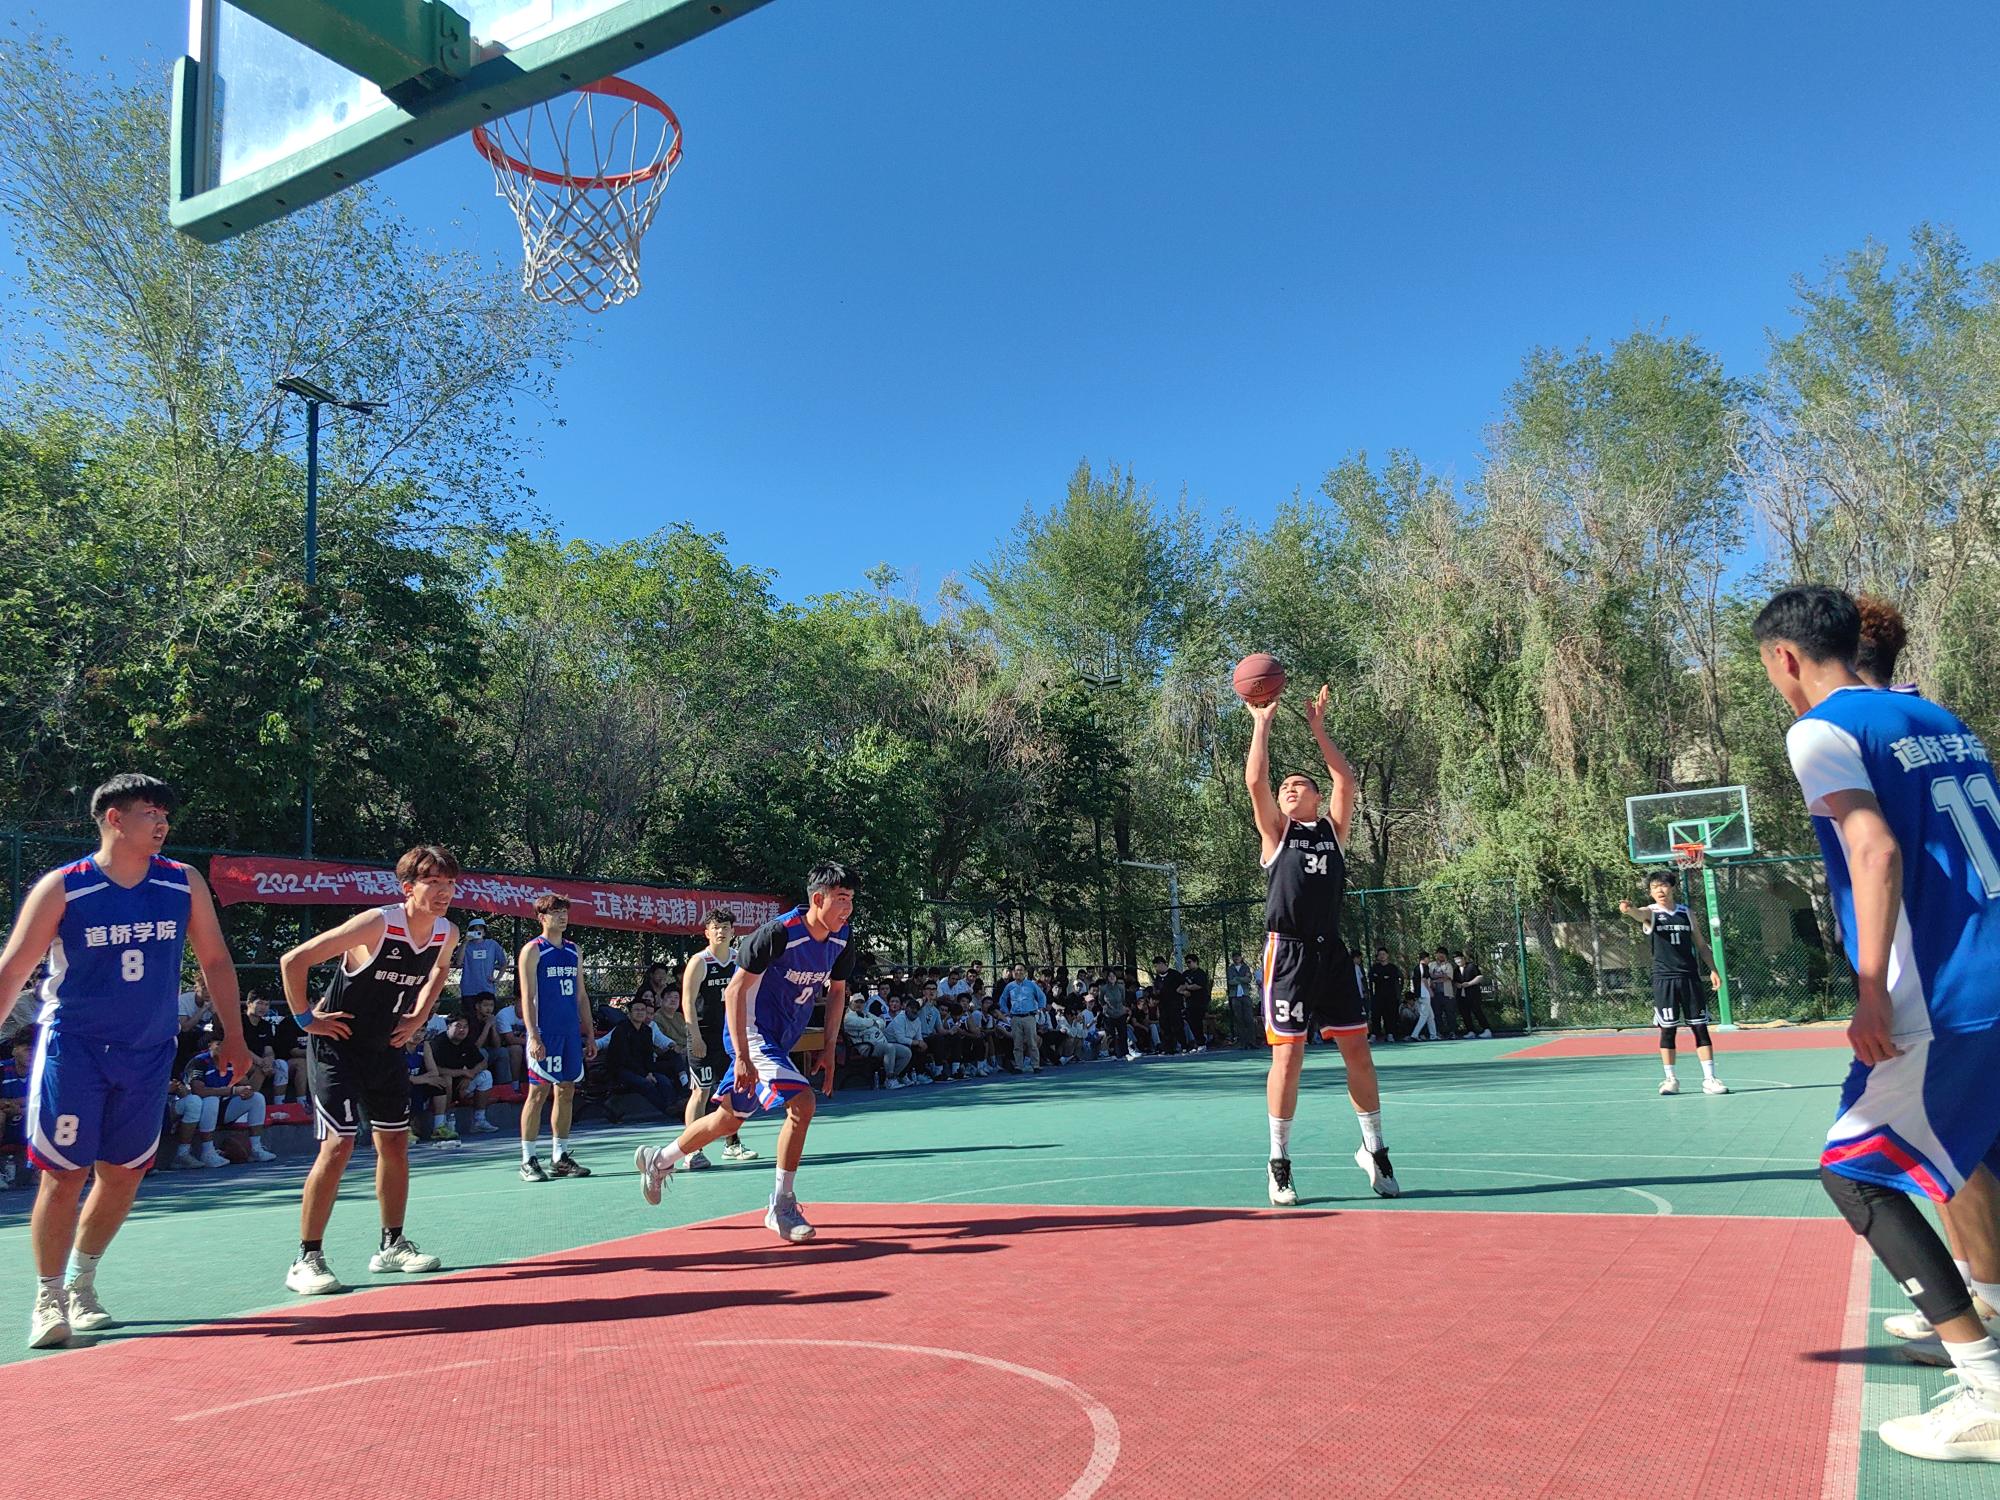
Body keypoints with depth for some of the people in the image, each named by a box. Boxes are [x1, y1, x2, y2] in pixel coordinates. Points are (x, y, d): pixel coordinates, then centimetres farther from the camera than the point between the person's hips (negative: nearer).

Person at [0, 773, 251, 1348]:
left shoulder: (185, 884, 2)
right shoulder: (61, 888, -7)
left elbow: (215, 960, 10)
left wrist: (233, 1037, 7)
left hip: (149, 1053, 3)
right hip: (73, 1047, -3)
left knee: (123, 1176, 8)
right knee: (64, 1175, -2)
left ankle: (82, 1286, 30)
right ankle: (48, 1300, 15)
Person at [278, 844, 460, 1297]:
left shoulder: (447, 934, -6)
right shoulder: (376, 924, -26)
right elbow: (293, 961, -23)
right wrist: (306, 1018, -17)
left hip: (386, 1050, 7)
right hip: (337, 1047, -7)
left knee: (395, 1144, 11)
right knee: (338, 1145, -13)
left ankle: (392, 1246, 24)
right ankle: (307, 1259, -1)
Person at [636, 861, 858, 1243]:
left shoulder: (842, 938, -5)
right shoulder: (778, 932, -26)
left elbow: (837, 991, 11)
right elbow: (735, 990, -22)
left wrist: (829, 1048, 5)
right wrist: (742, 1056, -25)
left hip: (781, 1041, 8)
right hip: (752, 1035, -8)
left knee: (729, 1118, 19)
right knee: (802, 1103, -23)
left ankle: (657, 1160, 41)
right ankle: (781, 1207, -9)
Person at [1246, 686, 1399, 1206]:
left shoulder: (1334, 828, 15)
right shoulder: (1276, 831, 8)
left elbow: (1346, 780, 3)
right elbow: (1255, 780, -4)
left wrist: (1318, 728, 6)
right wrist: (1262, 723, 1)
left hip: (1332, 952, 3)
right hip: (1287, 953, -3)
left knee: (1357, 1051, 6)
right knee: (1287, 1056, -3)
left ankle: (1374, 1149, 21)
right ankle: (1280, 1162, 8)